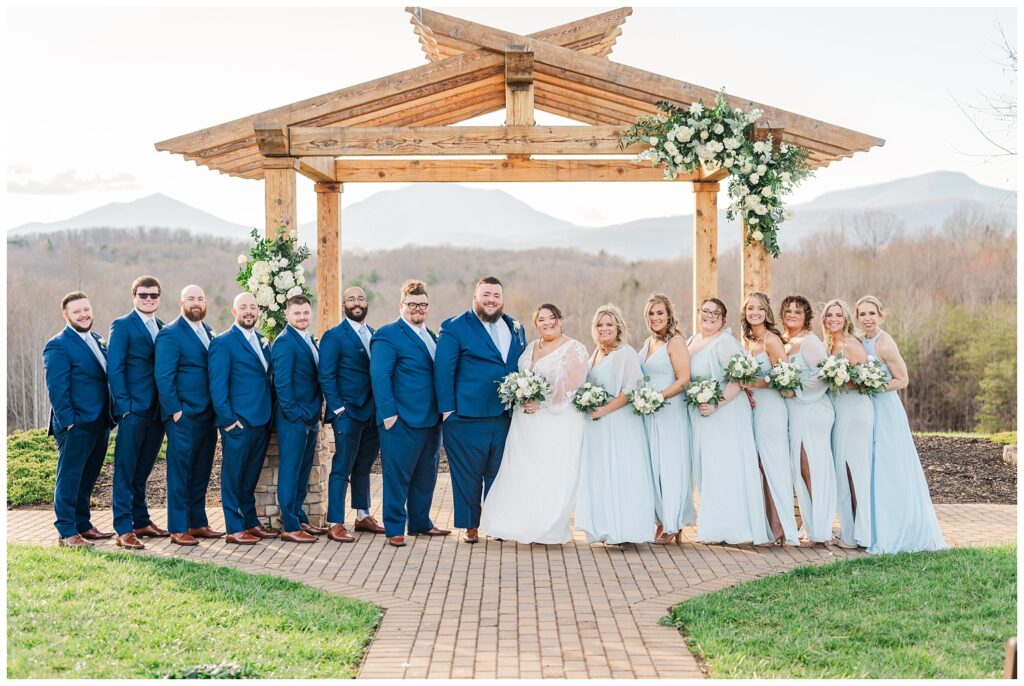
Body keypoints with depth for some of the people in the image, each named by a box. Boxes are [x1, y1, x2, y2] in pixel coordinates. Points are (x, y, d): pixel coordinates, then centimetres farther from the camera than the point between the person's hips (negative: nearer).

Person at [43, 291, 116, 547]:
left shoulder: (97, 340, 15)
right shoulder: (57, 347, -9)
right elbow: (56, 389, -14)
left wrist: (111, 415, 12)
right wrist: (69, 421, -18)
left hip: (99, 425, 8)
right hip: (76, 427, -8)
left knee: (87, 478, 15)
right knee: (69, 478, -1)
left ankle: (83, 525, 24)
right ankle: (66, 533, 3)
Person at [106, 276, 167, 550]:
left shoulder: (163, 328, 15)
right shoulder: (121, 326, -2)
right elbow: (114, 369, -8)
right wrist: (125, 405, -15)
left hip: (157, 411, 6)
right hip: (133, 410, -6)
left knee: (143, 469, 13)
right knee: (125, 470, -3)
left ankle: (141, 521, 21)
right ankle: (123, 529, -2)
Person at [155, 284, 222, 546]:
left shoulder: (209, 333, 15)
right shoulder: (170, 334, -8)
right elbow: (163, 377, -12)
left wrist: (218, 409, 8)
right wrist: (175, 411, -16)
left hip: (207, 415, 7)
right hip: (184, 416, -7)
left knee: (201, 472, 13)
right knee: (180, 473, -1)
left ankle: (198, 523, 21)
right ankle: (178, 529, 4)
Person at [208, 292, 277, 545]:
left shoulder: (262, 341, 15)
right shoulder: (223, 342, -6)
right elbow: (217, 386, -10)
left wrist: (271, 415, 12)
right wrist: (228, 419, -15)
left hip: (262, 420, 7)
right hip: (239, 422, -7)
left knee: (251, 476, 16)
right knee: (233, 476, 0)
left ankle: (251, 522, 24)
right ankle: (235, 529, 4)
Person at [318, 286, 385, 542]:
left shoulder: (376, 335, 14)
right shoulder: (334, 336, -5)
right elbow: (326, 377, -9)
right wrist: (338, 409, -15)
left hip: (373, 413, 6)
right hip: (348, 413, -6)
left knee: (363, 467, 15)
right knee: (342, 469, -4)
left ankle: (363, 516, 25)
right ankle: (335, 524, -1)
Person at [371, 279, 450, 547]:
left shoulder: (431, 336, 18)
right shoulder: (387, 335, -9)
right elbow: (380, 376, -15)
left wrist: (443, 410, 15)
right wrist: (388, 414, -20)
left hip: (431, 419, 8)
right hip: (402, 421, -8)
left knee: (426, 476, 16)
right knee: (397, 476, -2)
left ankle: (420, 523, 28)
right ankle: (394, 530, 6)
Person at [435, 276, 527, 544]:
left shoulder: (515, 328, 13)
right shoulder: (454, 328, -4)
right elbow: (443, 371, -7)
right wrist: (447, 410, -11)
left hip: (506, 418, 5)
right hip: (467, 418, -5)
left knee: (499, 473, 11)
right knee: (468, 475, 4)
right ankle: (470, 526, 15)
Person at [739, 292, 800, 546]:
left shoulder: (771, 340, -10)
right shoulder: (747, 341, 14)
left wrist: (753, 384, -12)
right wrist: (745, 390, 3)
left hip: (771, 408, -8)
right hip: (752, 407, 8)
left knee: (775, 467, -8)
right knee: (759, 469, 8)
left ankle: (786, 531, -5)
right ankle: (768, 526, 13)